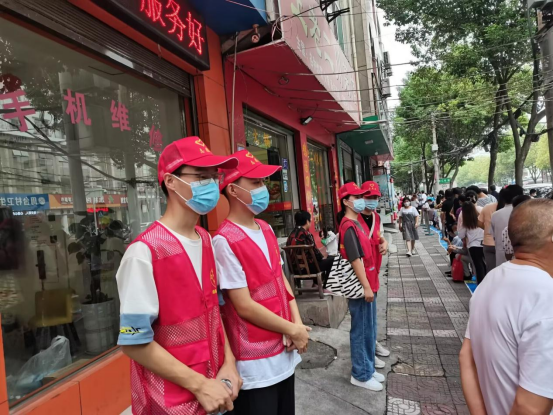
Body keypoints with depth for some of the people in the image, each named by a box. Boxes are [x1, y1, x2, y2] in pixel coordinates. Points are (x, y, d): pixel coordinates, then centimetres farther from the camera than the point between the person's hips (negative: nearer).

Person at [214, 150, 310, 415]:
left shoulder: (266, 229, 5)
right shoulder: (225, 241, -21)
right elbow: (244, 306, -20)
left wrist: (297, 323, -5)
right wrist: (294, 331, -11)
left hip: (285, 353, 8)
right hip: (255, 363, -7)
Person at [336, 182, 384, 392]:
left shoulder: (357, 223, 13)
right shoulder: (349, 227, -18)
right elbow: (355, 259, -22)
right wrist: (366, 287, -21)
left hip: (367, 284, 10)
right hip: (360, 287, -10)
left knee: (369, 330, 18)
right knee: (362, 331, 2)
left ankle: (368, 368, 32)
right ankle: (361, 375, 16)